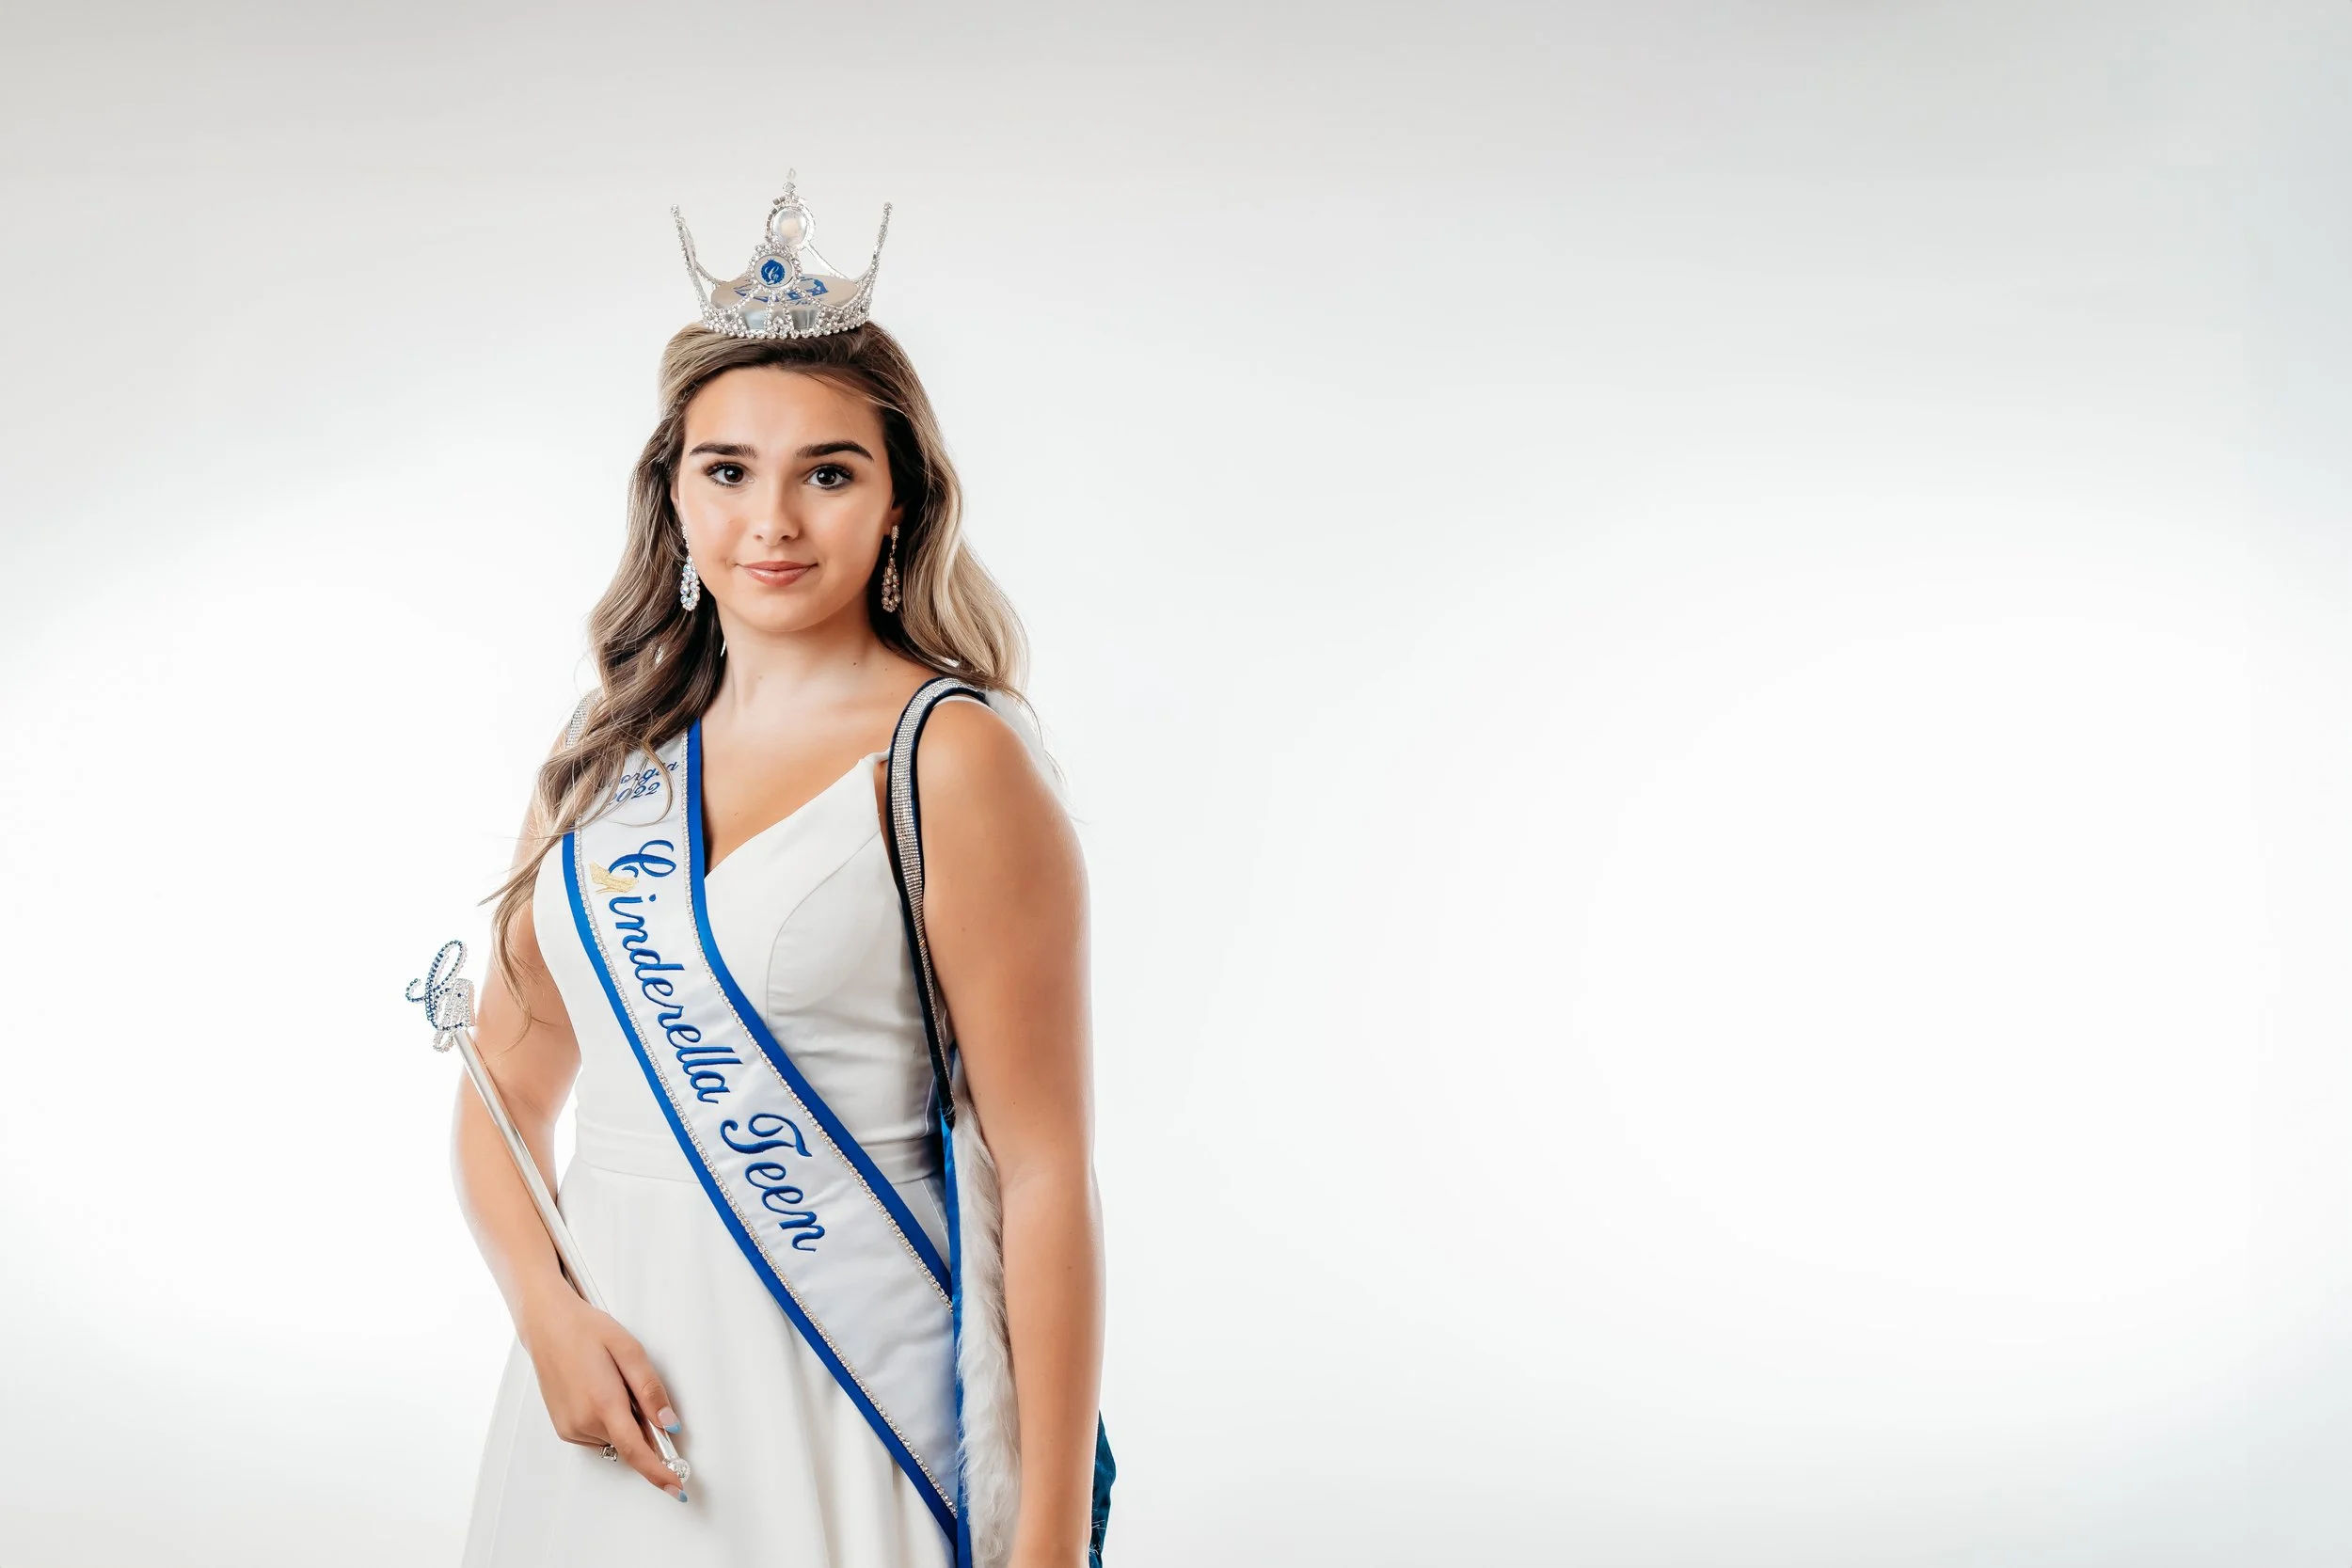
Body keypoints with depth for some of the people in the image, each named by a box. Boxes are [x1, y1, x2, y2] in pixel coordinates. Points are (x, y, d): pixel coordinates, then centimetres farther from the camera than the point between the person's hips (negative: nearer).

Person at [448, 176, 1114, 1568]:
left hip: (856, 1397, -5)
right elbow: (509, 1088, 12)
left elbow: (1045, 1173, -13)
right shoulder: (611, 757, 6)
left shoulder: (953, 758, -11)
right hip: (623, 1384, 5)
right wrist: (550, 1317, -7)